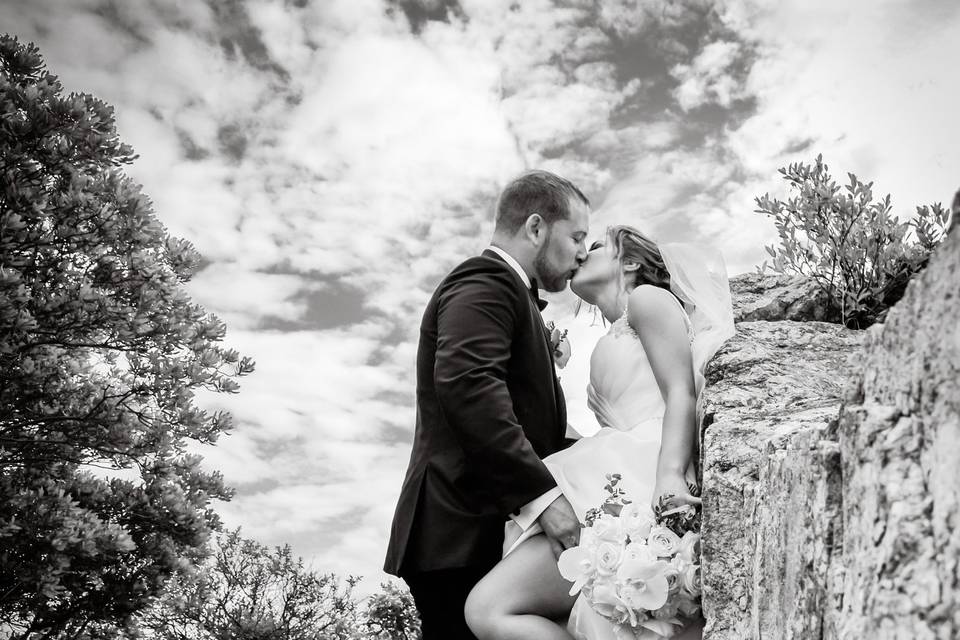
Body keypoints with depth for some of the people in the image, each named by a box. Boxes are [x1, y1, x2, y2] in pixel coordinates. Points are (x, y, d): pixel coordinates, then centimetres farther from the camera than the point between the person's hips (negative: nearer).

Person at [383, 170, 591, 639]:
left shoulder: (507, 293, 25)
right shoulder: (484, 284, -7)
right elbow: (468, 388, -24)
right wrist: (543, 494, -27)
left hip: (487, 534, 10)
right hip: (462, 534, -10)